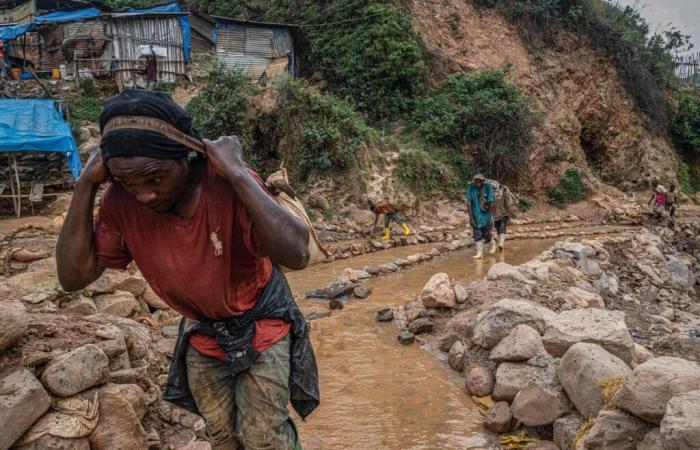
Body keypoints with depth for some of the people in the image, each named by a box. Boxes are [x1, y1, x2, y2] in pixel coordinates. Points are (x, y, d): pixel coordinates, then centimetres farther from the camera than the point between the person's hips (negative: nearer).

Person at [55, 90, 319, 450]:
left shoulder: (230, 186, -33)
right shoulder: (123, 200, -20)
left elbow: (297, 255, -45)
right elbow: (74, 276, -20)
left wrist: (237, 174, -45)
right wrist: (86, 184, -27)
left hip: (261, 321, -4)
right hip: (202, 331, 4)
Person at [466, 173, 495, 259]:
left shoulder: (488, 187, -18)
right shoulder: (471, 187, -13)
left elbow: (492, 203, -15)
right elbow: (469, 202, -11)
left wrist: (489, 218, -17)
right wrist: (471, 217, -14)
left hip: (486, 214, -2)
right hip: (476, 215, 2)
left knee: (486, 234, 5)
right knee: (477, 234, -4)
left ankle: (493, 243, 37)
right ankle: (479, 253, 1)